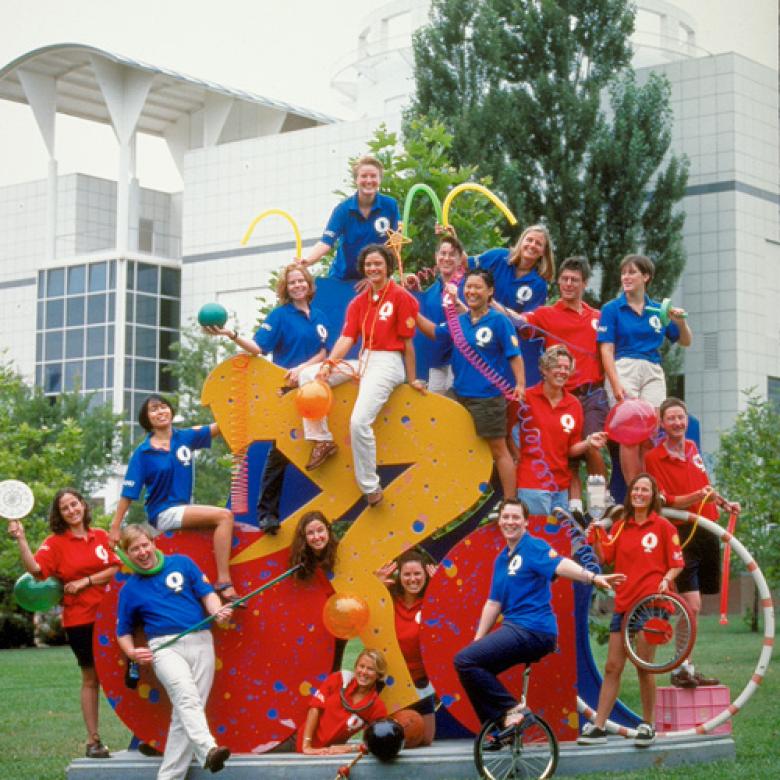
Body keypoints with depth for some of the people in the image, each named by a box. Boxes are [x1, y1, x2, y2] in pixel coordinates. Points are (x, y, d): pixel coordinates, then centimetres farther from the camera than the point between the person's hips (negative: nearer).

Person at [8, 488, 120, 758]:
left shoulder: (101, 536, 8)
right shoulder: (55, 542, 0)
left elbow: (115, 569, 0)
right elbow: (35, 568, -16)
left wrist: (85, 581, -10)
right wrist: (21, 539, -26)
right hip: (79, 619, -2)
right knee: (90, 678, 3)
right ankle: (93, 741, 10)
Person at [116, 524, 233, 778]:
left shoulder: (181, 563, 12)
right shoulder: (130, 590, 14)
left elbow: (207, 593, 8)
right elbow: (123, 631, 20)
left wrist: (218, 611, -13)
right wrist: (132, 652, 0)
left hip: (200, 642, 2)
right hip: (164, 646, -1)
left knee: (186, 710, -5)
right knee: (186, 695, -28)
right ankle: (208, 750, -48)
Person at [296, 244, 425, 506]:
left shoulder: (401, 297, -7)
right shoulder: (359, 302, 11)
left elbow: (407, 341, -5)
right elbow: (347, 337, 2)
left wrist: (411, 380, -2)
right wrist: (329, 364, -14)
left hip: (387, 363, -7)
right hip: (363, 360, 7)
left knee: (359, 421, -23)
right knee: (308, 375, -4)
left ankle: (370, 488, -8)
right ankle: (322, 440, 1)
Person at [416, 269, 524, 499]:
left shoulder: (499, 321, -9)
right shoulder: (459, 322, 8)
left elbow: (514, 354, -11)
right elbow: (435, 332, 23)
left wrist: (520, 384, -21)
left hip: (489, 395, -6)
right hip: (461, 393, 6)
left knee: (498, 450, -1)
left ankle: (510, 503, 4)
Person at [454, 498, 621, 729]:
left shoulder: (534, 547, -8)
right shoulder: (501, 559, 17)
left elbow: (560, 565, -26)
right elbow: (493, 603, 22)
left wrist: (592, 577, -44)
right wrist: (478, 640, 19)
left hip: (532, 630, -9)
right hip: (515, 628, 9)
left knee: (464, 661, -17)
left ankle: (510, 709, -9)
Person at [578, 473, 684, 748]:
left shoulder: (663, 527, -1)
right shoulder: (621, 526, 11)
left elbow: (676, 564, 0)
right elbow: (606, 558, 7)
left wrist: (665, 580, -18)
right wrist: (595, 537, -8)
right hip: (623, 603, 4)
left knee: (644, 666, 0)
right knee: (612, 667, 3)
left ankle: (648, 726, 14)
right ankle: (598, 728, 4)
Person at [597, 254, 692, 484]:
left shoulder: (658, 310, 14)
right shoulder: (612, 309, 4)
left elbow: (685, 342, 20)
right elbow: (606, 350, -3)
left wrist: (681, 322, -2)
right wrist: (615, 384, -15)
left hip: (653, 373, 3)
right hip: (624, 370, -3)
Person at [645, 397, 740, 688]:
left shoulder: (692, 448, 13)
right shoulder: (654, 458, -8)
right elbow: (664, 502, -13)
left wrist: (724, 503, 21)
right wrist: (696, 497, -25)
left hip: (706, 531, 7)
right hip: (682, 535, -7)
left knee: (694, 605, 11)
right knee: (692, 605, -16)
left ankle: (686, 666, 19)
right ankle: (681, 669, -8)